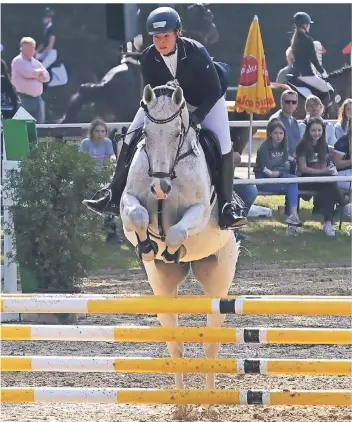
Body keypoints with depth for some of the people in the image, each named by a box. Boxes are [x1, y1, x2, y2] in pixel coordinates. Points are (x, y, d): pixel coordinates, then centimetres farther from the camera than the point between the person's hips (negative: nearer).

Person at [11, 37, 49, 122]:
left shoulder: (35, 62, 17)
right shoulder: (18, 61, -5)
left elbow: (46, 77, 10)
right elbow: (28, 73, -20)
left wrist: (35, 75, -8)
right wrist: (40, 71, -2)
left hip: (37, 98, 7)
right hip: (24, 98, -7)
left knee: (39, 122, 5)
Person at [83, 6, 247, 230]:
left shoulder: (196, 52, -34)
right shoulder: (149, 58, -23)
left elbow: (214, 90, -26)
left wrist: (196, 117, -35)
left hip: (205, 100, -3)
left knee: (223, 144, -23)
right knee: (133, 135, -7)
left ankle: (227, 205, -11)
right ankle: (115, 197, 1)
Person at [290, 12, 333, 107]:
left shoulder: (294, 39, 11)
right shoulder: (307, 39, -15)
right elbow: (314, 59, -13)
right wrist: (322, 71, 4)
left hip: (296, 73, 9)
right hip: (306, 74, -9)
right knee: (329, 90, 1)